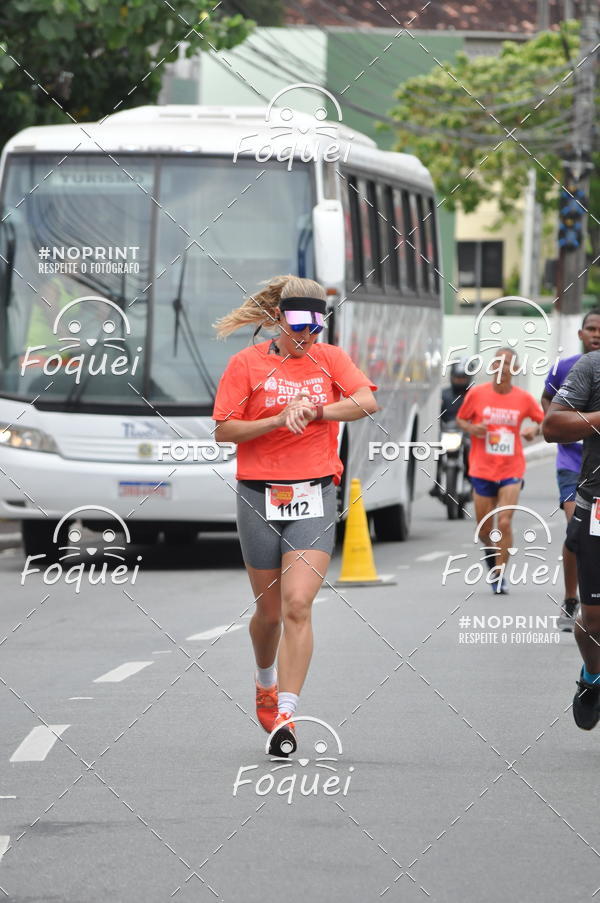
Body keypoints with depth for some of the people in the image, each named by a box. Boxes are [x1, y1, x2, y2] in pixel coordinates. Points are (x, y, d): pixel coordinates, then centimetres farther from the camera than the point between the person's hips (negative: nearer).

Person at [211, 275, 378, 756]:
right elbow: (224, 430, -4)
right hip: (259, 496, 0)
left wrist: (314, 410, -17)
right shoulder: (247, 363, 0)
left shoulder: (329, 358, 6)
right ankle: (266, 682, 42)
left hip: (314, 497, 0)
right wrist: (279, 420, -15)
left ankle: (284, 716, -15)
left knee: (297, 606, -14)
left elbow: (368, 401, -8)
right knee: (270, 609, 11)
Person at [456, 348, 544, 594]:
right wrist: (471, 428, -12)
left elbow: (544, 421, 10)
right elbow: (460, 419, 9)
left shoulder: (524, 398, -1)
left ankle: (500, 576, -3)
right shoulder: (477, 394, -2)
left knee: (505, 523, -14)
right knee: (484, 530, 6)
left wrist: (535, 429, -12)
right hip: (482, 470, 1)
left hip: (511, 471, -1)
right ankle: (491, 553, 41)